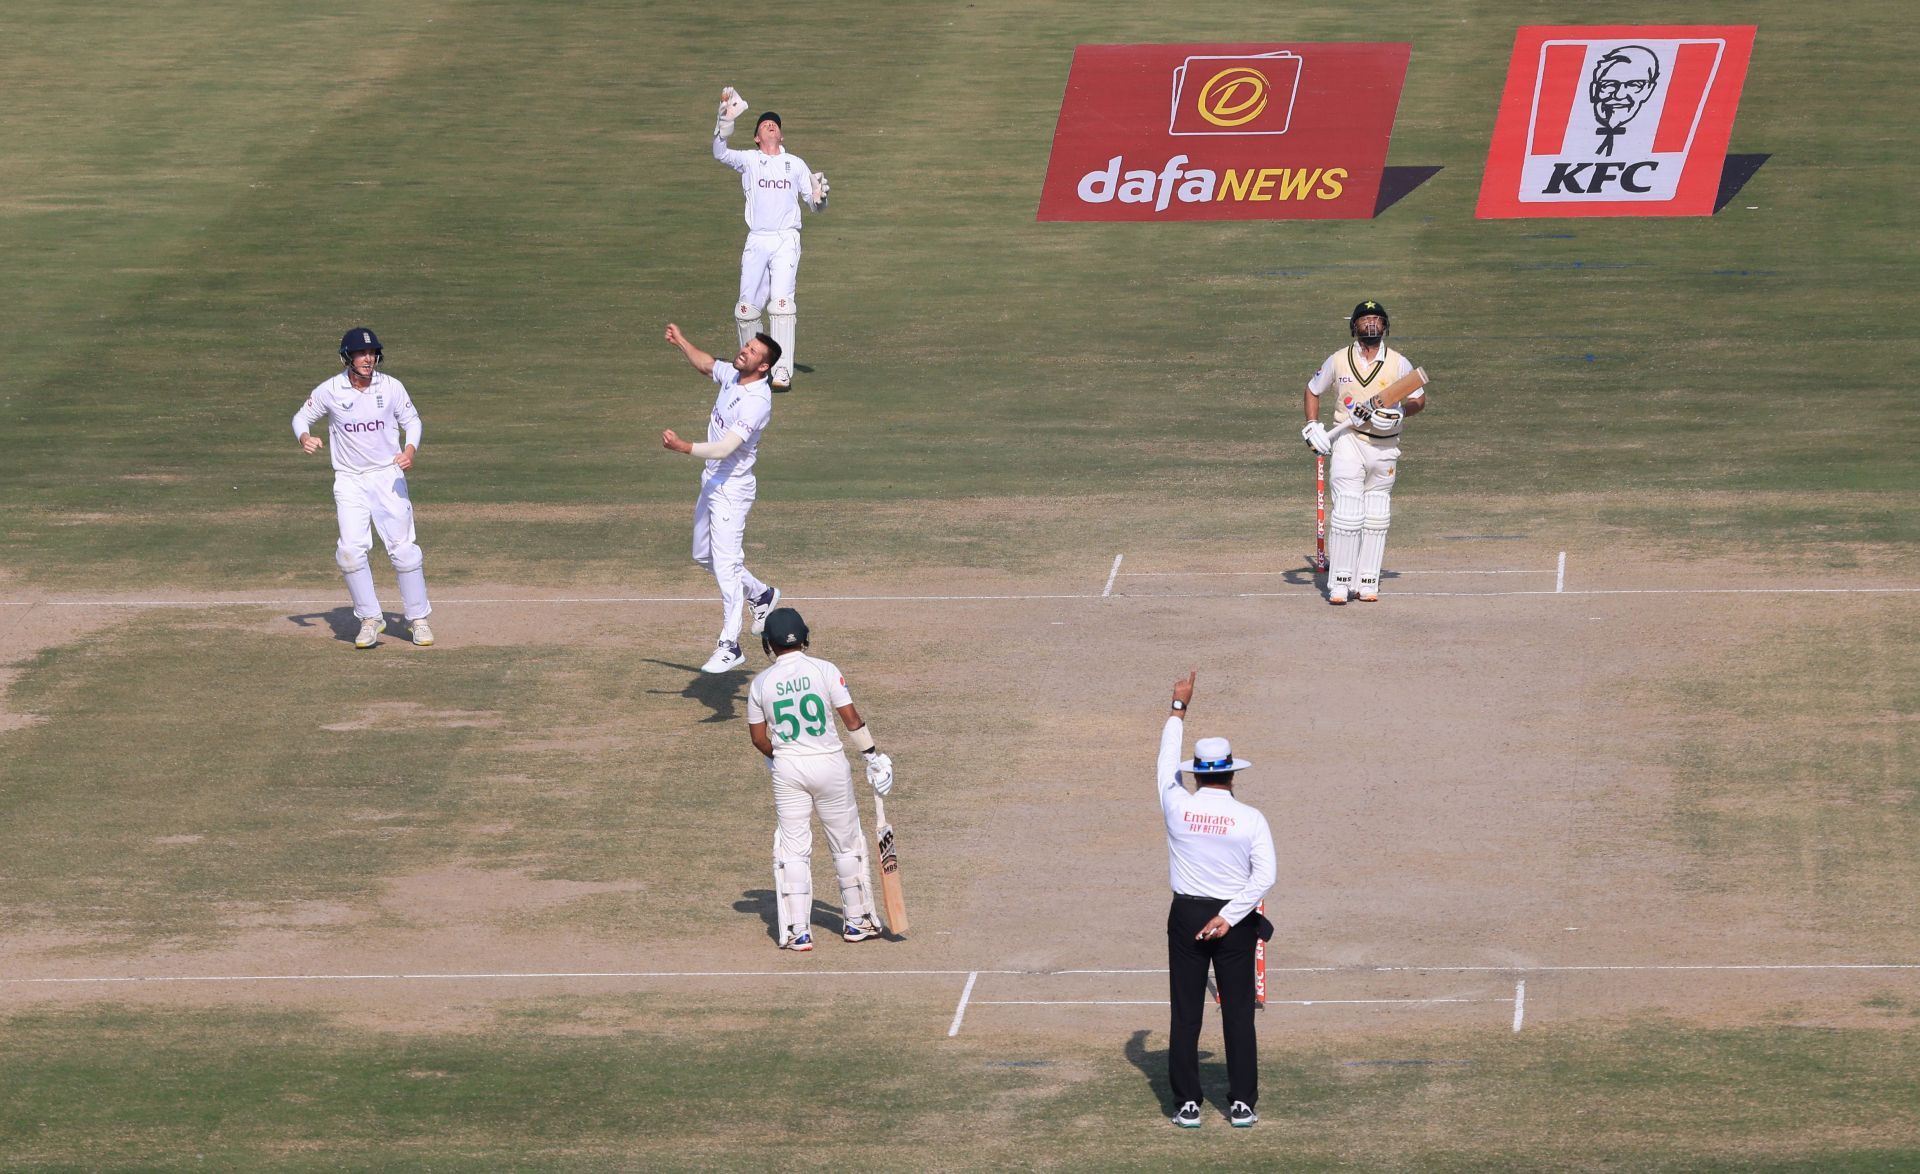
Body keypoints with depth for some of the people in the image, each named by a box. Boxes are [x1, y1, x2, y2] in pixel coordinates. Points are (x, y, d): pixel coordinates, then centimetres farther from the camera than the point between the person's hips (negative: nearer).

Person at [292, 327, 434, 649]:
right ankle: (371, 618, 1)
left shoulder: (391, 387, -5)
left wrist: (410, 449, -14)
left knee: (403, 548, -3)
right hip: (349, 480, 0)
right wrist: (304, 438, -16)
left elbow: (412, 420, 6)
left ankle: (418, 619, 11)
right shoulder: (330, 391, -6)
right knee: (351, 549, -13)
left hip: (388, 475, 0)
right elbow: (302, 417, 7)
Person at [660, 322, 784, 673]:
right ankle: (761, 595, 41)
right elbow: (706, 364, 28)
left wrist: (683, 447, -45)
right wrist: (681, 342, 24)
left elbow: (724, 448, -34)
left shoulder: (757, 401, -25)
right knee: (704, 555, 22)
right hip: (711, 482, 10)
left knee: (726, 565, -12)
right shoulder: (732, 375, 1)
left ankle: (729, 647, -10)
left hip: (732, 488, -10)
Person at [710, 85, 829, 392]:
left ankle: (782, 370, -21)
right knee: (747, 308, 1)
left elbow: (815, 205, 14)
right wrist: (726, 118, -20)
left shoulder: (796, 164, 15)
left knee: (782, 303, -17)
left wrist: (819, 195, -10)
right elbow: (720, 152, -6)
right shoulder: (748, 160, 12)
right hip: (756, 241, 1)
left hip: (786, 240, -1)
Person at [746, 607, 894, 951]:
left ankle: (798, 932, 2)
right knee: (847, 845, 14)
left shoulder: (761, 683, -2)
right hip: (829, 766, -1)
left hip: (787, 769, 1)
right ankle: (856, 921, 22)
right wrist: (873, 756, 1)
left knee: (793, 849, 7)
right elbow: (852, 720, -10)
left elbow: (758, 738, 4)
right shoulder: (825, 670, -8)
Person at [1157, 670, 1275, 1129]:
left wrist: (1179, 707, 24)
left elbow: (1167, 760, 12)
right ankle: (1242, 1104, 5)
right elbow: (1265, 877, -15)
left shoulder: (1178, 806, -6)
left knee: (1185, 1014, 4)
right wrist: (1228, 918, -13)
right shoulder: (1250, 819, -9)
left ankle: (1187, 1105, 3)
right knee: (1238, 1014, 5)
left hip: (1186, 916, 1)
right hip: (1234, 919, -1)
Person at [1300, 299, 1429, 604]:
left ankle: (1367, 582, 15)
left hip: (1385, 446, 2)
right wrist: (1312, 427, 3)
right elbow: (1313, 390, 15)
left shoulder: (1398, 363, 2)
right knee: (1347, 514, -12)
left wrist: (1399, 413, -13)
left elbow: (1420, 400, 7)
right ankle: (1339, 583, -8)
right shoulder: (1338, 361, 3)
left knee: (1376, 518, 7)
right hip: (1347, 443, -2)